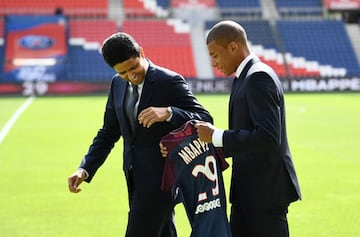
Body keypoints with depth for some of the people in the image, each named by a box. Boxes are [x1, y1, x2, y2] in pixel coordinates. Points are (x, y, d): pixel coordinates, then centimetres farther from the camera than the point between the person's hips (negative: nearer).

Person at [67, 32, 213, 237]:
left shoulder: (170, 82, -12)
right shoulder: (118, 84, 8)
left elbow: (205, 119, -15)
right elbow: (108, 133, 15)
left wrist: (168, 113, -32)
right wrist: (85, 169, 3)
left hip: (160, 177, -7)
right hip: (136, 179, 7)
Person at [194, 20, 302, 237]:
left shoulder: (258, 77, -17)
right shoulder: (245, 77, 15)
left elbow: (268, 137, -26)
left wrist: (216, 136, -21)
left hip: (266, 190, -10)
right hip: (248, 190, 10)